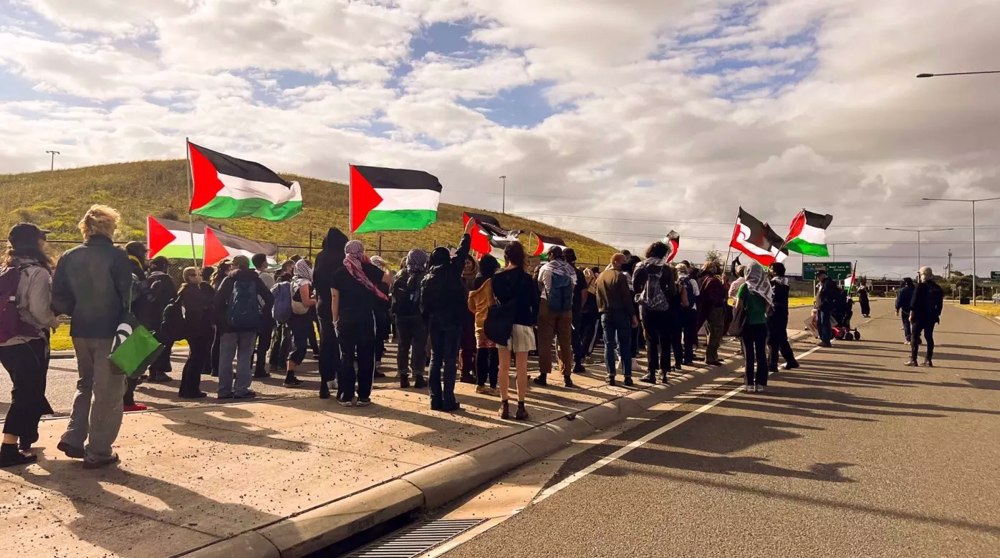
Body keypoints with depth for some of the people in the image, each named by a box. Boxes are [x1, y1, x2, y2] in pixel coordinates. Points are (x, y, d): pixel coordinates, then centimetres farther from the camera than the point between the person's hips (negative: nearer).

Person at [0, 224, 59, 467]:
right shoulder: (37, 272, -15)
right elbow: (39, 309, -22)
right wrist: (54, 322, -2)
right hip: (29, 341, -8)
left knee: (25, 390, 22)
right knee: (26, 394, 0)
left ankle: (26, 436, 35)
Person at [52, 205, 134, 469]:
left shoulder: (69, 257, 4)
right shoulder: (117, 257, -12)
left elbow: (58, 297, 2)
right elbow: (127, 297, -14)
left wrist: (77, 313, 16)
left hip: (81, 331, 6)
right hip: (110, 331, -5)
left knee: (87, 383, 24)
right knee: (107, 391, 3)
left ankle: (73, 438, 20)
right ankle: (98, 452, 8)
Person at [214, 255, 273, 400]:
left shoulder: (229, 280, 2)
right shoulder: (255, 280, 7)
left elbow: (218, 301, -8)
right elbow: (269, 299, -2)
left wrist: (219, 321, -1)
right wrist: (261, 315, 4)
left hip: (230, 324, -1)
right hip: (250, 324, 1)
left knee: (226, 358, 7)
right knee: (244, 357, 6)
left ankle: (224, 390, 7)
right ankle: (241, 390, 2)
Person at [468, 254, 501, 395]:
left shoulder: (476, 282, 12)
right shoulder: (491, 282, -12)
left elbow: (471, 306, 15)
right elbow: (491, 303, -18)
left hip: (479, 322, 8)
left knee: (481, 353, 11)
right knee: (493, 354, -4)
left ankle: (480, 384, 15)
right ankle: (493, 386, -3)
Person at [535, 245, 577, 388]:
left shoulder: (545, 268, -3)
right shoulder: (570, 270, 3)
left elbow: (538, 285, 7)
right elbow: (573, 287, 5)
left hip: (547, 307, -2)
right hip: (566, 309, 2)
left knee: (545, 341, 4)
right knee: (565, 342, 8)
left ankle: (543, 375, 4)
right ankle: (567, 376, 8)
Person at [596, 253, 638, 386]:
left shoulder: (600, 277, 11)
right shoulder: (620, 276, -10)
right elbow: (627, 298, -13)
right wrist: (633, 315, -10)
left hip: (606, 314, 5)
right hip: (621, 313, -5)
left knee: (609, 345, 5)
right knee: (625, 345, 0)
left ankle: (611, 376, 1)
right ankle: (627, 376, -1)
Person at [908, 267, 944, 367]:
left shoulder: (920, 287, -10)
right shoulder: (937, 288, 9)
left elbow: (914, 302, -13)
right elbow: (940, 304, 12)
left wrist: (911, 313, -8)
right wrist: (937, 314, 18)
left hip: (919, 316, -6)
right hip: (931, 317, 6)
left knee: (914, 336, -2)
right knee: (929, 337, 10)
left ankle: (913, 360, -5)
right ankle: (928, 360, 10)